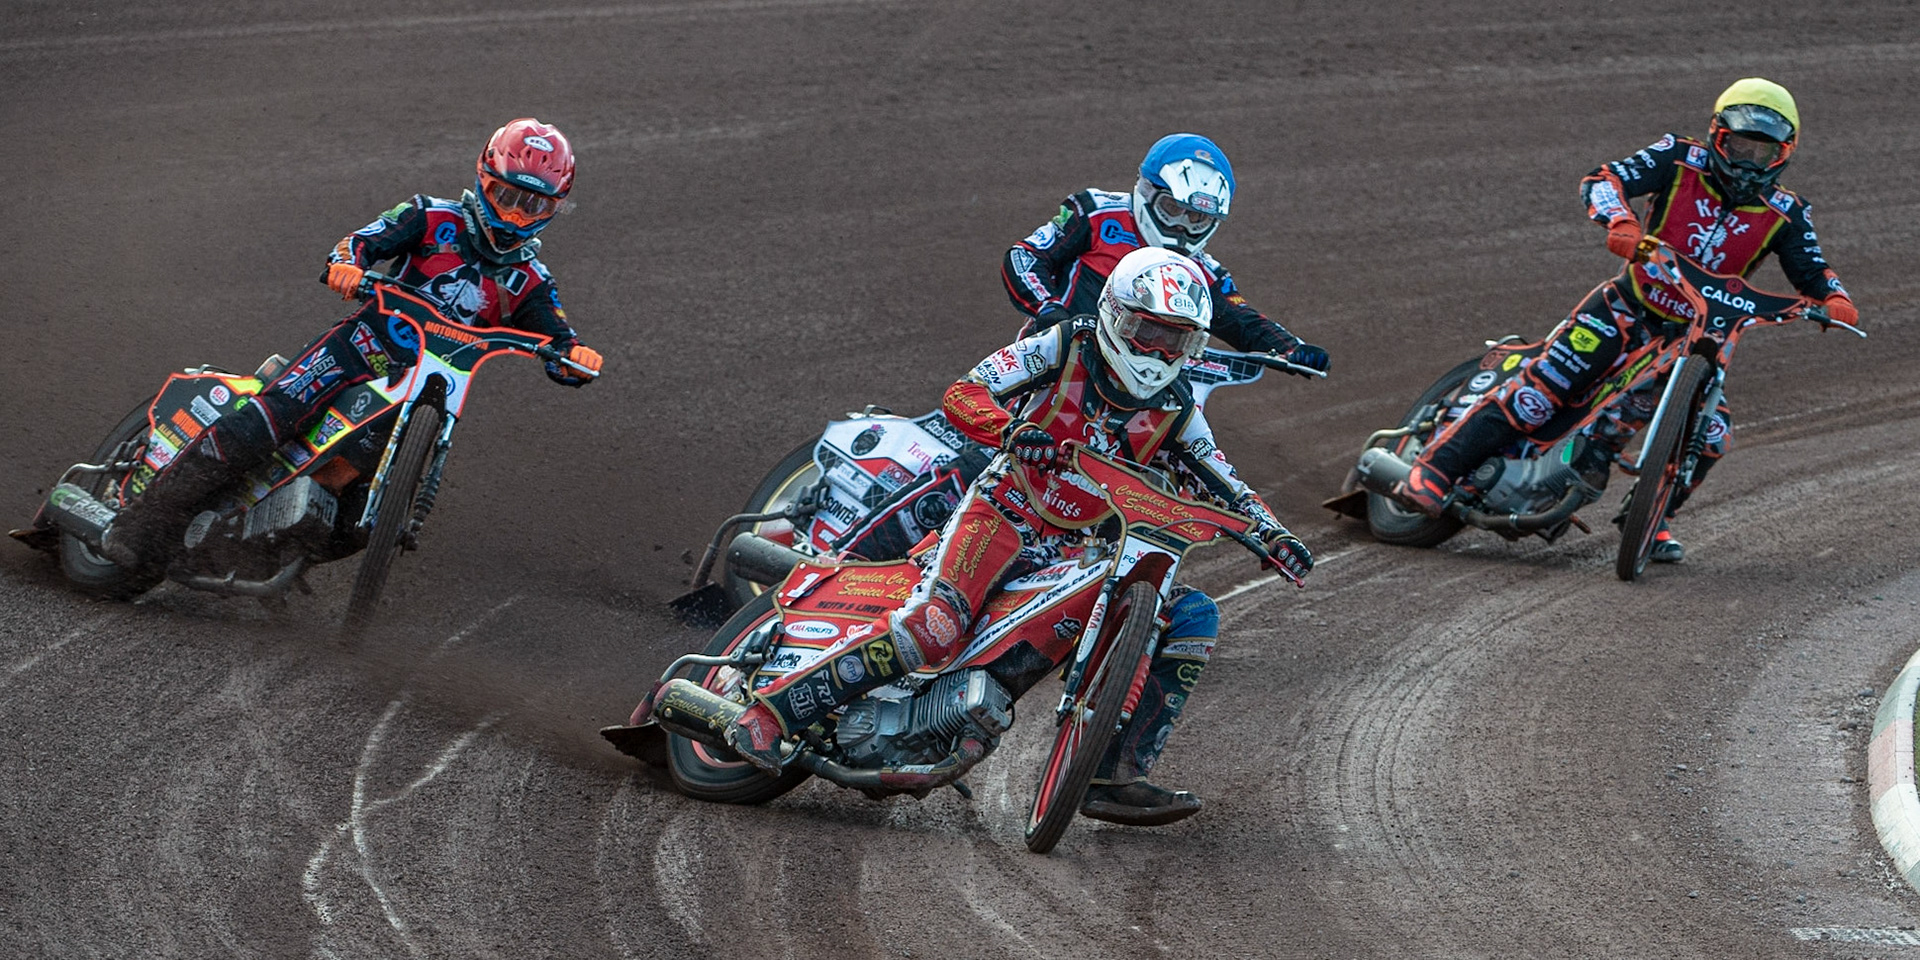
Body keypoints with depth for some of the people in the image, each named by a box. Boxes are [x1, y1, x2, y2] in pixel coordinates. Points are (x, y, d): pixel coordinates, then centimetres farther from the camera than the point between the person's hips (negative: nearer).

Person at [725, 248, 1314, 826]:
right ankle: (768, 711, -28)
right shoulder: (1064, 347, -6)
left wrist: (1273, 534, -8)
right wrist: (1008, 430, -33)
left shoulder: (1176, 409, 6)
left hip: (1078, 551, 6)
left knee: (1194, 620, -8)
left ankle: (1116, 776, -8)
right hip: (1004, 513, -6)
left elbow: (1223, 484, 11)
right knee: (932, 629, -31)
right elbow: (962, 395, -12)